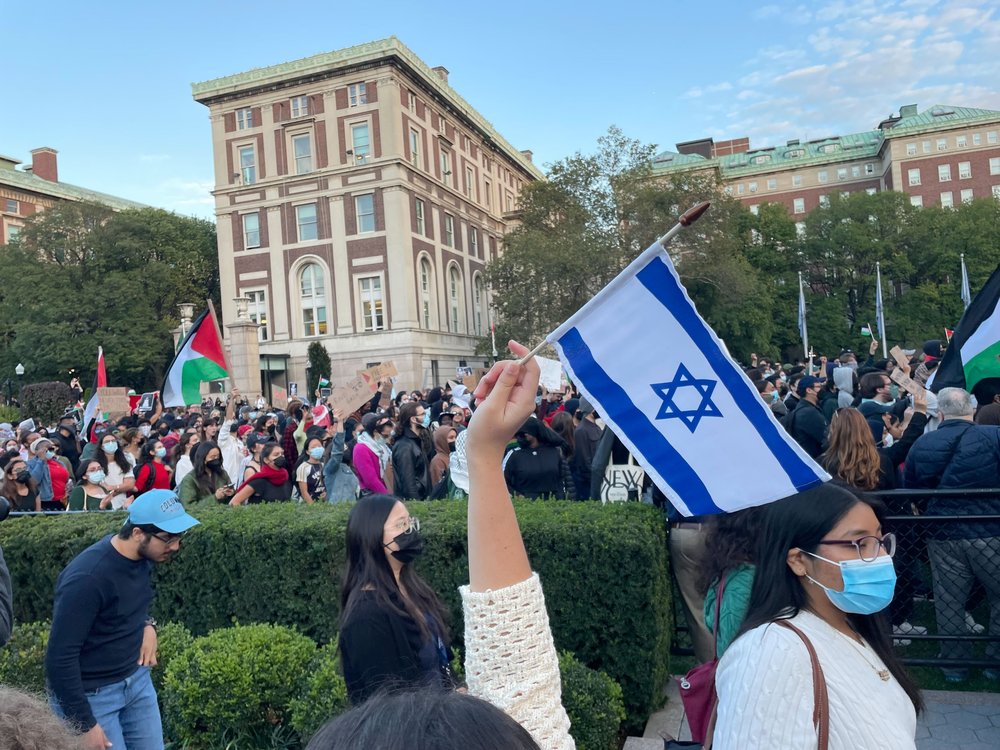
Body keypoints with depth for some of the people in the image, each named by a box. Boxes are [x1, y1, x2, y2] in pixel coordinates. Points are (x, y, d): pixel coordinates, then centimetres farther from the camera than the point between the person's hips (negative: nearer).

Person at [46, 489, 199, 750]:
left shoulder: (143, 556, -6)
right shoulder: (87, 577, -28)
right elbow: (60, 658, -23)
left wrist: (147, 625, -6)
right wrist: (85, 725, -17)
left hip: (136, 679, 7)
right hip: (90, 693, -7)